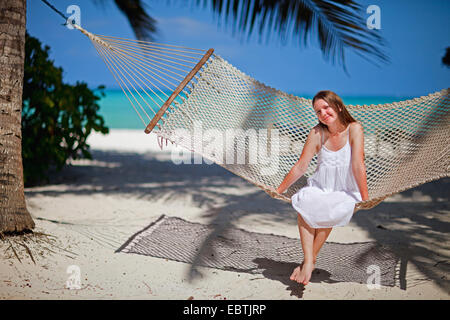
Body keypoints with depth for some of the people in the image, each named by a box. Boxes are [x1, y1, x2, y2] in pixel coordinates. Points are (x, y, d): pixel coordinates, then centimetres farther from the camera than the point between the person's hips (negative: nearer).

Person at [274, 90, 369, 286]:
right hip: (319, 187, 2)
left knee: (330, 212, -32)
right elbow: (300, 167, -1)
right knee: (303, 205, -28)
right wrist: (278, 191, 2)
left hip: (346, 191, -2)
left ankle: (310, 259, -15)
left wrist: (365, 198, -20)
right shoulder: (317, 133, -6)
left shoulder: (354, 129, -13)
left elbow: (358, 166, -18)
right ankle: (308, 262, -28)